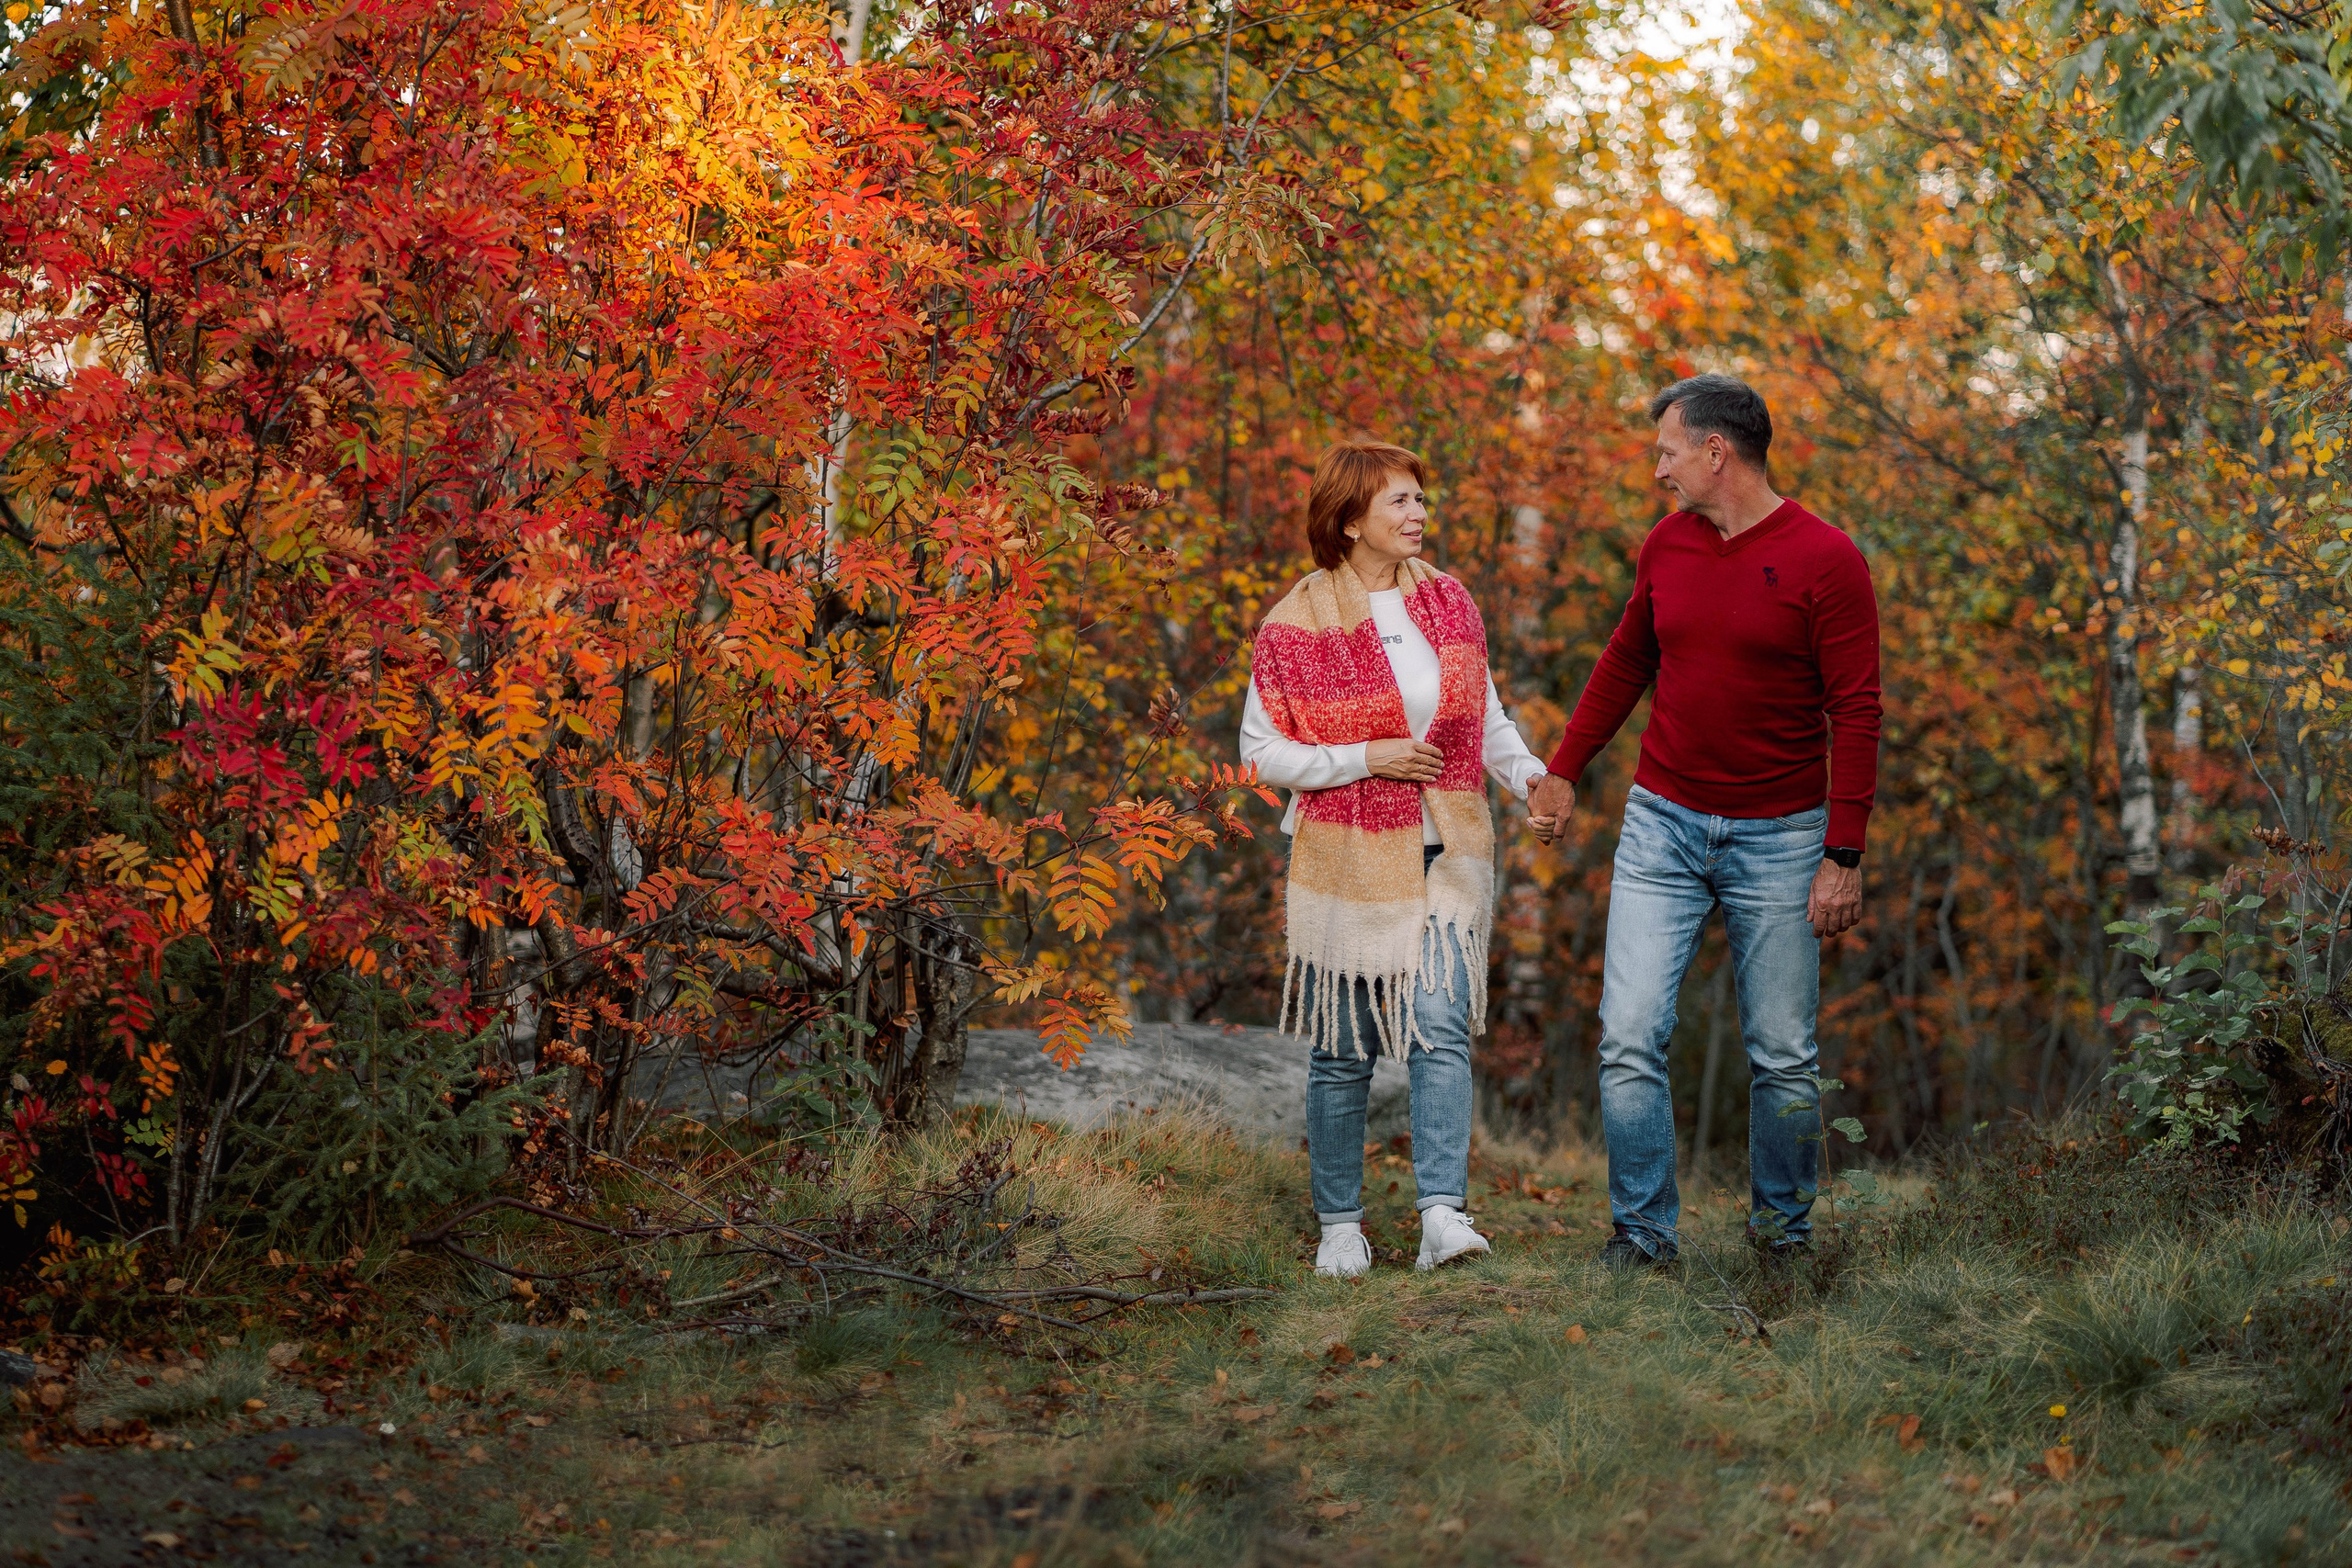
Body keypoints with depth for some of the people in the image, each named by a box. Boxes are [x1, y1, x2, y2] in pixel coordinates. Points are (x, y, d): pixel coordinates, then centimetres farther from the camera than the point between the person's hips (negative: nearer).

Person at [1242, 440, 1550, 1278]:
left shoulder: (1448, 602, 7)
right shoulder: (1298, 625, -5)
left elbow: (1486, 715, 17)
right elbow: (1262, 749, -4)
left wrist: (1528, 774, -1)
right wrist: (1366, 759, -14)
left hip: (1447, 858, 2)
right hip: (1346, 863, -2)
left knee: (1443, 1028, -12)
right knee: (1343, 1050, 4)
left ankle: (1443, 1212, -15)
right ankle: (1340, 1224, 17)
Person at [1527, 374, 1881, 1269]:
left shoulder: (1824, 559, -11)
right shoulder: (1667, 546, 5)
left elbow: (1856, 714, -11)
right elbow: (1626, 665, 20)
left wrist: (1843, 857, -14)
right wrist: (1562, 772, 20)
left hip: (1779, 837, -4)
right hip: (1663, 825, 4)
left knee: (1783, 1056, 5)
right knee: (1630, 1038, -5)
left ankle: (1782, 1226, 23)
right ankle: (1642, 1230, 6)